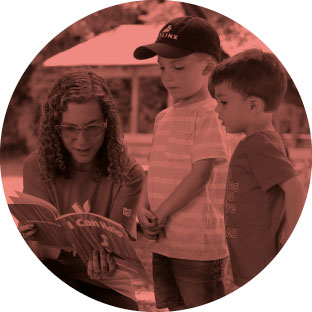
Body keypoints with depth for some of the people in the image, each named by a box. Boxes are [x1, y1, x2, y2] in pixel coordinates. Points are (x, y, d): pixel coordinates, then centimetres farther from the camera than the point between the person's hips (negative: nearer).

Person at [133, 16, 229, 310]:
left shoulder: (210, 114, -11)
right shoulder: (163, 118, 13)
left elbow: (200, 175, -16)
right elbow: (155, 172, 13)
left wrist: (159, 215, -13)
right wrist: (143, 209, -5)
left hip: (199, 245, -8)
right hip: (163, 243, 8)